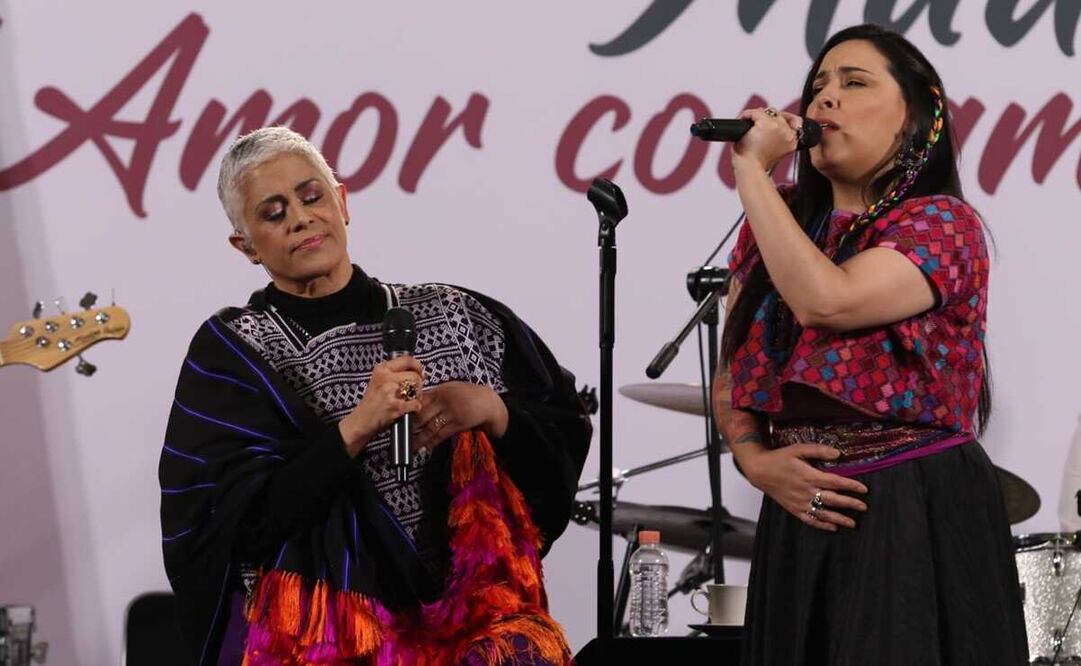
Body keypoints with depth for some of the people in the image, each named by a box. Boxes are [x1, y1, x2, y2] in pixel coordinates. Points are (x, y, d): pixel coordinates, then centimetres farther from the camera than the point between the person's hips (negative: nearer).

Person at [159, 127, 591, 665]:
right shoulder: (232, 352, 3)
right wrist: (354, 429, -17)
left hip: (474, 596, 2)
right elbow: (240, 520, -7)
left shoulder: (454, 317, 11)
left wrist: (492, 410, -6)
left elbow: (567, 436, 13)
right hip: (323, 615, -2)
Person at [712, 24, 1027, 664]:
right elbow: (730, 374, 15)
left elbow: (824, 300, -23)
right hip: (801, 516, 6)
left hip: (919, 516, -6)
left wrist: (752, 169, -15)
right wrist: (755, 460, -5)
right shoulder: (780, 222, 11)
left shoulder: (943, 224, -7)